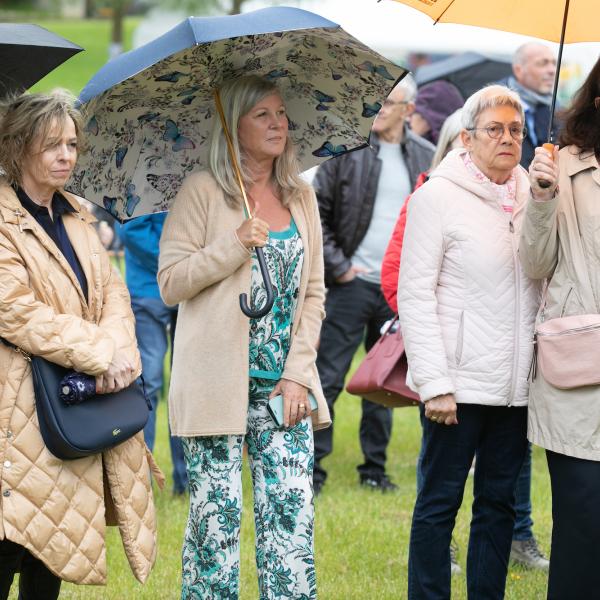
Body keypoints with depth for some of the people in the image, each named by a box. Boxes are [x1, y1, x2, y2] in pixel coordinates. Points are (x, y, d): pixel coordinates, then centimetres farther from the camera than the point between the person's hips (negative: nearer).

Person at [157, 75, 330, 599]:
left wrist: (298, 374, 1)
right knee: (217, 516, -2)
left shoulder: (302, 197, 12)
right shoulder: (203, 192, -2)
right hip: (218, 387, -4)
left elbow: (313, 294, 11)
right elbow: (170, 283, -7)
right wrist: (236, 245, -16)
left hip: (285, 384, 4)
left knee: (293, 517, -1)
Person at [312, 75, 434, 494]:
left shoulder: (426, 158, 6)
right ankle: (311, 467, 3)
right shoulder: (346, 149, -4)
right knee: (328, 377, -3)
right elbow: (316, 213, -3)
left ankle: (375, 468, 21)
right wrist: (336, 266, -7)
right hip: (353, 283, -3)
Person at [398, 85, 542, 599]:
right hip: (459, 382, -5)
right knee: (440, 503, 1)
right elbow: (414, 295, -9)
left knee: (499, 502, 11)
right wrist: (434, 383, -14)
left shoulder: (530, 196, 9)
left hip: (516, 383, 5)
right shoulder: (439, 196, -5)